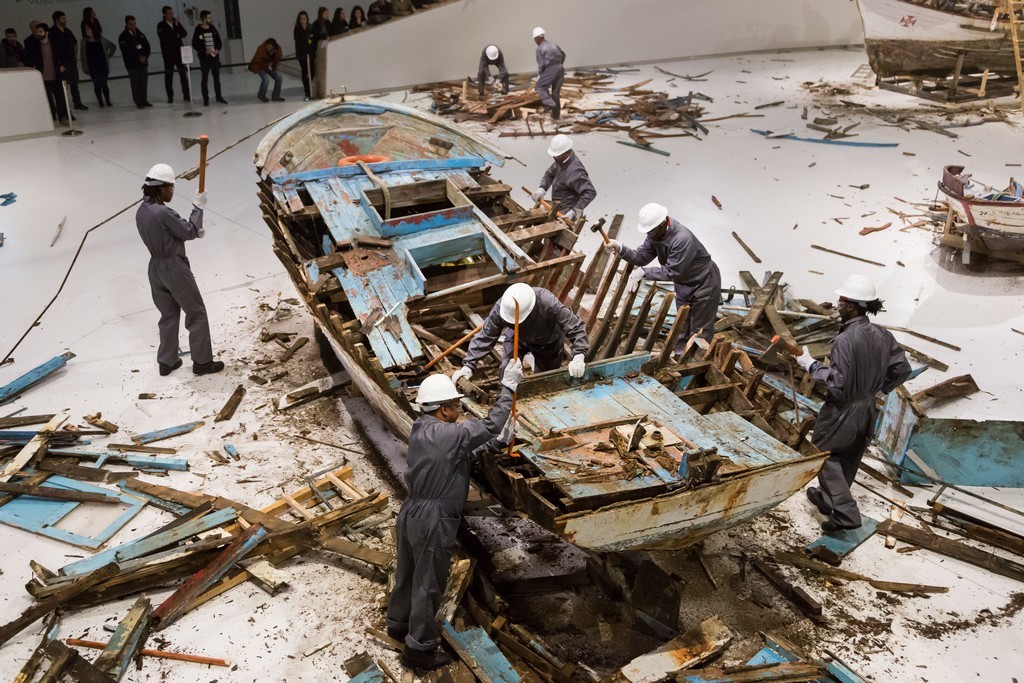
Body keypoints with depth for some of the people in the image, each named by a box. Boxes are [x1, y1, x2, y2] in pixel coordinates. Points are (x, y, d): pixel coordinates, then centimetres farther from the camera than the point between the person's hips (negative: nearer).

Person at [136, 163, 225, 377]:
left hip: (156, 267, 9)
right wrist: (198, 207, -5)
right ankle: (202, 362, 13)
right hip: (175, 267, -9)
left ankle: (166, 362, 27)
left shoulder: (141, 211, 3)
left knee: (168, 315, 20)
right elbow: (189, 232, -14)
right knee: (196, 313, 6)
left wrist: (194, 230, 7)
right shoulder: (163, 212, -25)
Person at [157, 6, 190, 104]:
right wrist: (176, 36, -10)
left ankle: (186, 94, 12)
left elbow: (185, 34, -1)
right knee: (169, 75, 0)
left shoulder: (177, 22, 8)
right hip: (168, 53, -3)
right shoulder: (161, 25, -4)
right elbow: (163, 37, -17)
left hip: (179, 51, 3)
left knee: (183, 73, 4)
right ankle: (170, 97, 5)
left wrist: (178, 26, -16)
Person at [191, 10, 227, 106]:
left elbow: (219, 41, 10)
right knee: (205, 78, 1)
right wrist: (205, 51, -18)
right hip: (204, 58, -4)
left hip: (215, 56, 4)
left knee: (217, 77, 11)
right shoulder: (198, 31, -7)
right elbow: (194, 45, -7)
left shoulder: (213, 29, 5)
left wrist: (218, 49, -9)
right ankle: (206, 99, 6)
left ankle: (218, 96, 21)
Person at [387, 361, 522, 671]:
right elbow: (490, 425, -15)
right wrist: (508, 386, -8)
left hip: (411, 513, 9)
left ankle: (399, 623, 46)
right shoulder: (449, 434, -23)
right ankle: (419, 648, 20)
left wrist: (495, 443, 7)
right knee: (428, 584, 7)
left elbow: (460, 456, 11)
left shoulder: (420, 429, 3)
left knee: (408, 573, 26)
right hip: (433, 520, -9)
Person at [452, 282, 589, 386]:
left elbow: (576, 328, -40)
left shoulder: (549, 304, -44)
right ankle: (529, 357, 25)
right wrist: (468, 365, -40)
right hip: (518, 340, 1)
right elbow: (484, 337, -31)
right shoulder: (501, 307, -37)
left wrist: (579, 357, -53)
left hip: (548, 342, -1)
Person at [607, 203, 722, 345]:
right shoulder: (655, 233, -11)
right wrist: (620, 248, -29)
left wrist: (644, 272, -28)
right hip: (683, 285, 8)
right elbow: (641, 257, -13)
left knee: (699, 333, 2)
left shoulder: (682, 239, -36)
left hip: (704, 284, -8)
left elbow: (671, 272, -31)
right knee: (681, 330, 18)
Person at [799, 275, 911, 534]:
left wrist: (812, 365, -15)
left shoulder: (845, 340, -28)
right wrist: (878, 388, 16)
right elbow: (902, 369, 3)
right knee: (849, 460, 22)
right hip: (868, 408, 8)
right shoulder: (882, 336, -5)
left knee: (824, 454, 10)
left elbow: (837, 384, -27)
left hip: (843, 411, -8)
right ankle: (827, 499, 42)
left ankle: (845, 513, 3)